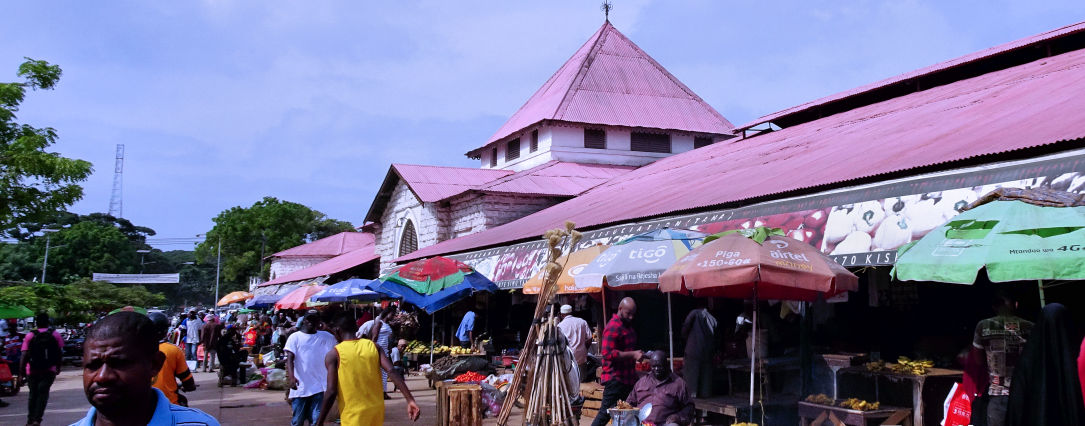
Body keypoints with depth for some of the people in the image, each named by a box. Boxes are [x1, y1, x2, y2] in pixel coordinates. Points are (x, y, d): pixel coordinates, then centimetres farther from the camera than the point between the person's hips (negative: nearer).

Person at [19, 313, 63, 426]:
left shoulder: (30, 336, -2)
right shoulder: (55, 335, 0)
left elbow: (24, 356, -8)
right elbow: (60, 354, 2)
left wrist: (21, 374, -8)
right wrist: (58, 367, 18)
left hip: (32, 371, 1)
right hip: (49, 370, -1)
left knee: (33, 394, 16)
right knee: (43, 393, 0)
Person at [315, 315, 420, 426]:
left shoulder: (334, 354, -8)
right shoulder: (373, 346, 2)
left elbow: (331, 392, -14)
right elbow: (392, 372, -10)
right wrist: (410, 400, -16)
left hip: (353, 414, -5)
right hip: (376, 410, 5)